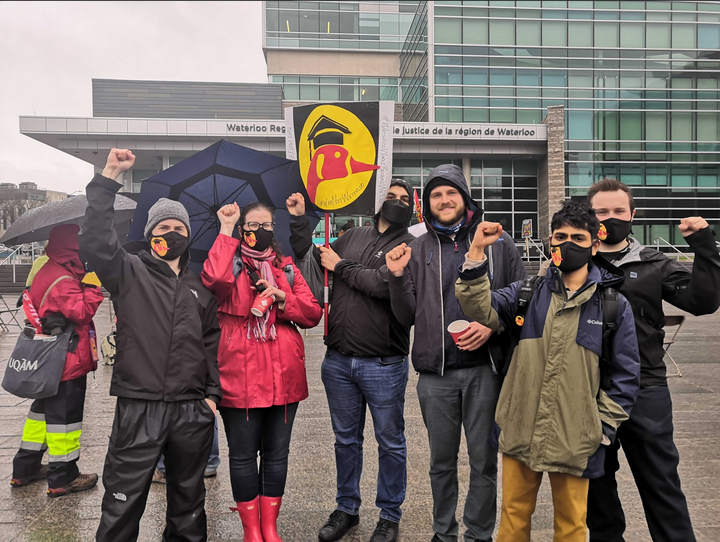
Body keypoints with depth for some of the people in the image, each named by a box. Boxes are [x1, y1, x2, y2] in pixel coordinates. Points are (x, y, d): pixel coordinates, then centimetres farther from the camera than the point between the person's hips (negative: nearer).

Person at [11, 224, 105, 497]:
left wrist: (86, 286, 4)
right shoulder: (63, 279, -21)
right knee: (65, 415, 0)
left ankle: (25, 469, 33)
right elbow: (81, 311, -25)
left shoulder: (47, 271, 11)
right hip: (68, 360, -10)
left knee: (43, 409, 21)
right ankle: (62, 478, 11)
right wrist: (96, 287, -20)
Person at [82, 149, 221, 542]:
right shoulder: (129, 271, 3)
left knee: (188, 498, 18)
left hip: (193, 410, 3)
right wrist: (108, 179, -19)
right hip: (138, 409, -3)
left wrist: (213, 392, 6)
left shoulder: (201, 287, 13)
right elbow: (95, 241, -16)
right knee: (123, 503, 4)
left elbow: (213, 342, 14)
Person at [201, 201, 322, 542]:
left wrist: (283, 299, -11)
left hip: (284, 375, 3)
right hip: (240, 376, -3)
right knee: (243, 454, 8)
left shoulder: (287, 267, 12)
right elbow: (213, 278, -24)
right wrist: (226, 231, -15)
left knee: (277, 452, 13)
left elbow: (313, 314, 5)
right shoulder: (231, 263, 3)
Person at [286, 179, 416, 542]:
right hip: (338, 360, 5)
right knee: (346, 439, 18)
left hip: (384, 365, -4)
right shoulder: (352, 237, 12)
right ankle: (347, 509, 36)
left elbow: (384, 283, -21)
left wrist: (341, 266, -8)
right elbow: (308, 256, 20)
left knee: (390, 443, 10)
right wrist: (299, 218, 11)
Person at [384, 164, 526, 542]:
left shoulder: (497, 241, 3)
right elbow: (407, 317, 5)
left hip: (484, 368, -1)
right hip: (435, 372, 2)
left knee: (484, 461, 11)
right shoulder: (417, 249, 6)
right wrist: (398, 277, -11)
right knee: (442, 461, 16)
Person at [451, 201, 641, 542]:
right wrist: (477, 252, -18)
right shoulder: (527, 292, 3)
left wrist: (602, 430, -2)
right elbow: (481, 311, -11)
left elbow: (625, 376, 2)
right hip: (518, 432, 1)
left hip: (574, 440, -1)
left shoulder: (614, 305, -2)